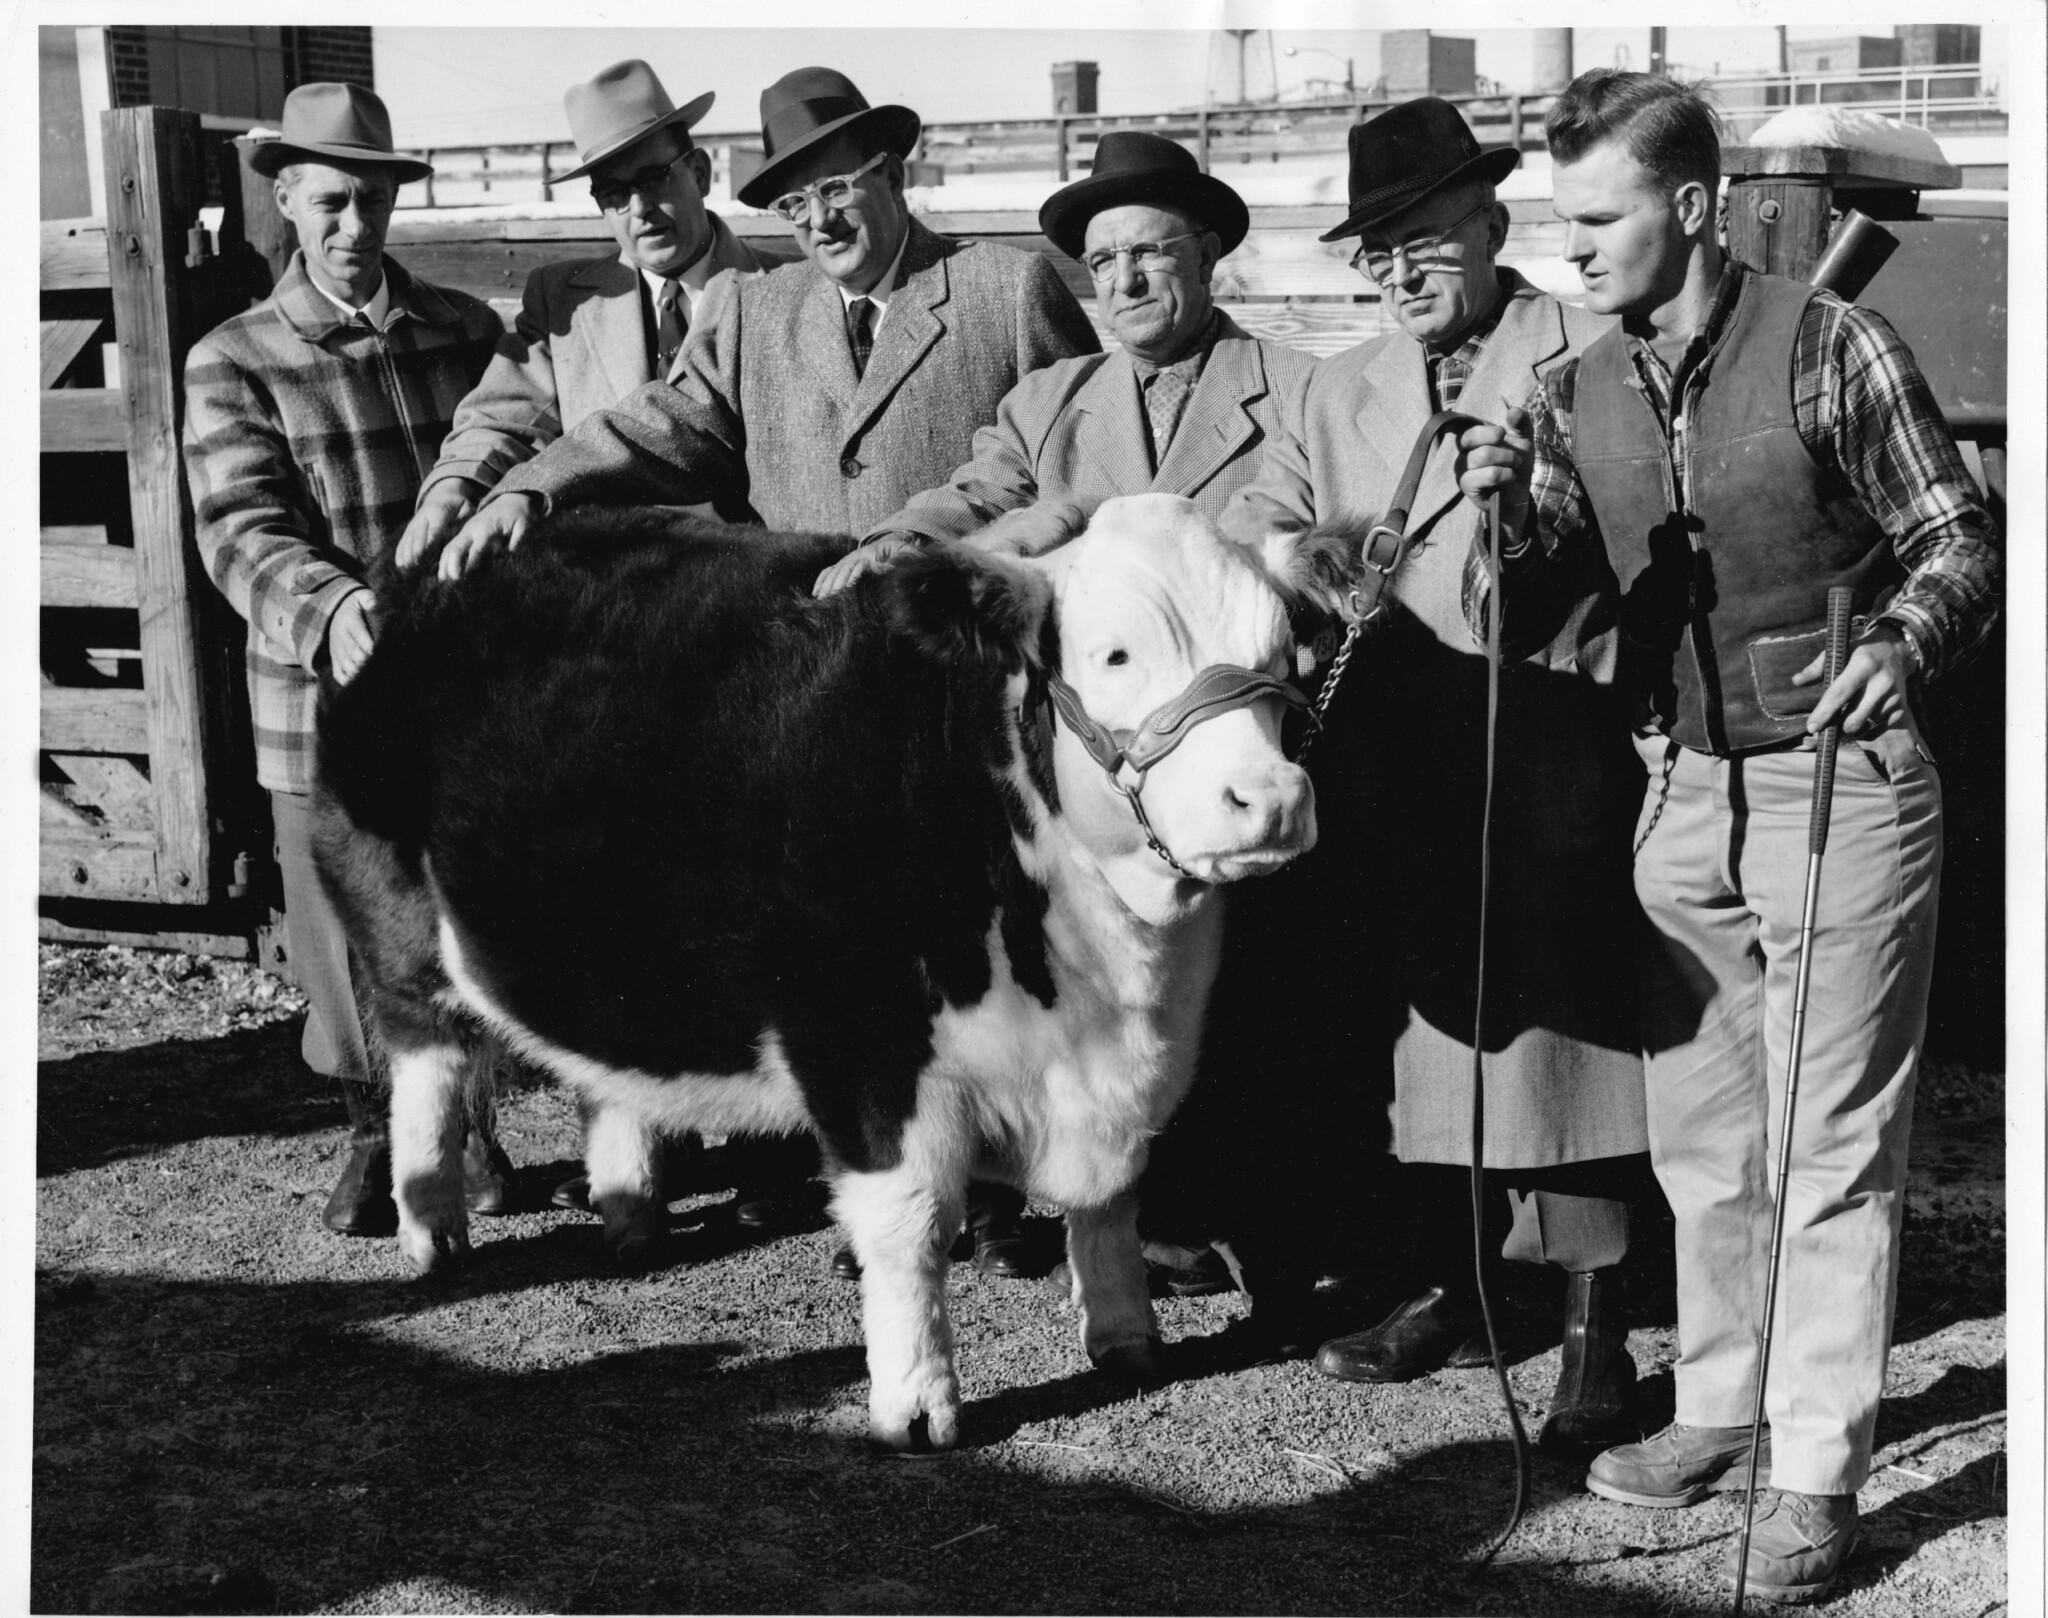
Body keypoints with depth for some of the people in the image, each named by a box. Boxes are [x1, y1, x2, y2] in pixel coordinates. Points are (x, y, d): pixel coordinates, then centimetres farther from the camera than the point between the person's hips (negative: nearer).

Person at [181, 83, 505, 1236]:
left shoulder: (469, 333, 7)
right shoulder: (236, 363, -1)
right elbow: (245, 533, -12)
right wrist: (333, 611, -31)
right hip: (325, 700, -2)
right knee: (349, 933, 8)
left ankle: (470, 1125, 31)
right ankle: (377, 1137, 28)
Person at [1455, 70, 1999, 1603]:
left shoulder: (1832, 349, -10)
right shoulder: (1581, 396, 5)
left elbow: (1961, 538, -6)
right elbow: (1525, 614, 2)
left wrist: (1906, 644, -25)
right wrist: (1505, 517, -18)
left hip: (1842, 786, -5)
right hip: (1684, 793, 6)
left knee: (1833, 1147, -1)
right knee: (1698, 1135, 14)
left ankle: (1819, 1474, 6)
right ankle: (1722, 1407, 31)